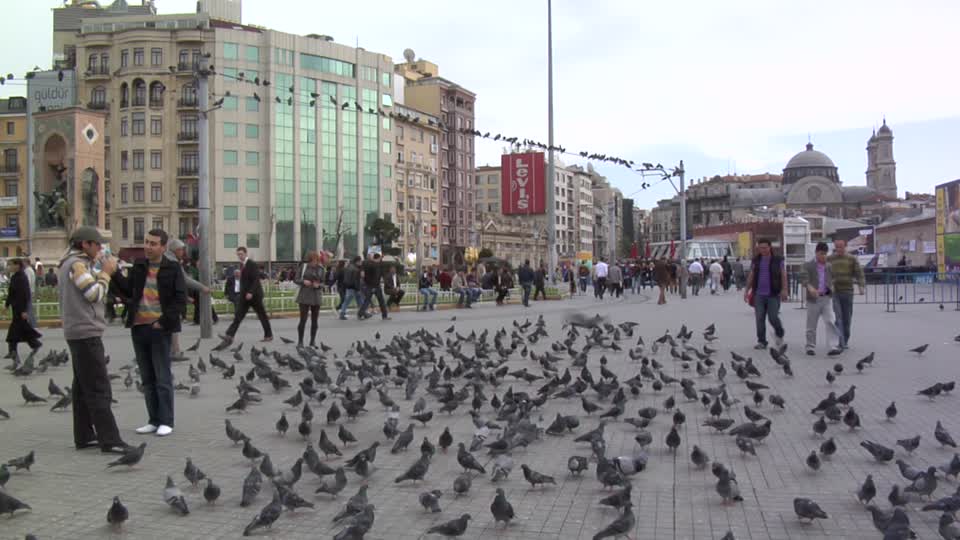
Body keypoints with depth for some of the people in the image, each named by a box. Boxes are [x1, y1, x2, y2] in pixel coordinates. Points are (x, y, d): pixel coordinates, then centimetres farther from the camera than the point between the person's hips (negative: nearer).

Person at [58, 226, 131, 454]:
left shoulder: (73, 263, 18)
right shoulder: (77, 264, -13)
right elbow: (95, 294, -17)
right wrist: (106, 272, -7)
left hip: (77, 333, 11)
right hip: (86, 333, -11)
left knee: (83, 387, 13)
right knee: (98, 389, -11)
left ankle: (84, 436, 18)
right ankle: (109, 441, -12)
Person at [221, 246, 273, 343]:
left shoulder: (252, 264, -13)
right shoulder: (242, 265, 12)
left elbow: (256, 280, -19)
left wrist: (251, 292, -27)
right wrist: (242, 293, 13)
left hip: (254, 295, -7)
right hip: (244, 295, 7)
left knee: (262, 316, 3)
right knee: (238, 316, -1)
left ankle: (269, 335, 13)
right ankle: (230, 336, -6)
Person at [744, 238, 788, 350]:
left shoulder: (778, 260, 2)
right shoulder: (756, 261, 11)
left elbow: (783, 276, -1)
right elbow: (751, 277, 14)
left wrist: (784, 290, -12)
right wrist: (747, 291, 9)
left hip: (773, 295, -3)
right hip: (759, 295, 3)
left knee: (773, 318, -7)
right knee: (760, 319, 0)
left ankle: (779, 335, 21)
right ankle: (761, 342, 8)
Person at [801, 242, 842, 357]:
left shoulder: (829, 266, 12)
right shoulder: (808, 265, -2)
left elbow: (832, 279, 27)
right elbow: (803, 278, -17)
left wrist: (831, 286, 8)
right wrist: (810, 287, -33)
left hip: (826, 298, 3)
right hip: (813, 299, -3)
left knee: (830, 322, -10)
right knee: (811, 325, 5)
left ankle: (833, 346, -14)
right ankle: (810, 347, 16)